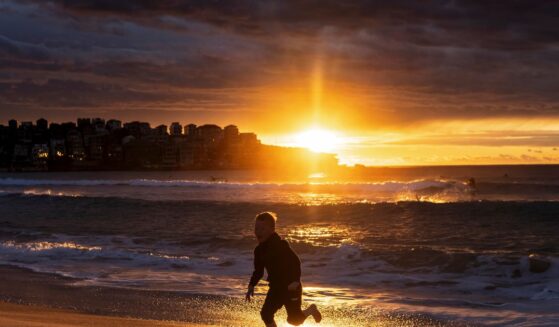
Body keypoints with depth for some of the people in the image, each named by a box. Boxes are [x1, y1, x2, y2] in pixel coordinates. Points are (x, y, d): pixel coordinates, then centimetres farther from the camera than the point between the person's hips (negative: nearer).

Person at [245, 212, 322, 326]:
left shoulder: (281, 245, -20)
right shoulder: (259, 250, 3)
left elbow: (296, 261, -25)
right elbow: (258, 270, 14)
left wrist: (295, 281, -36)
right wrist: (251, 285, 2)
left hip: (291, 287, -7)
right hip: (276, 287, 7)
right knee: (266, 314, -6)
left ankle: (311, 310, 35)